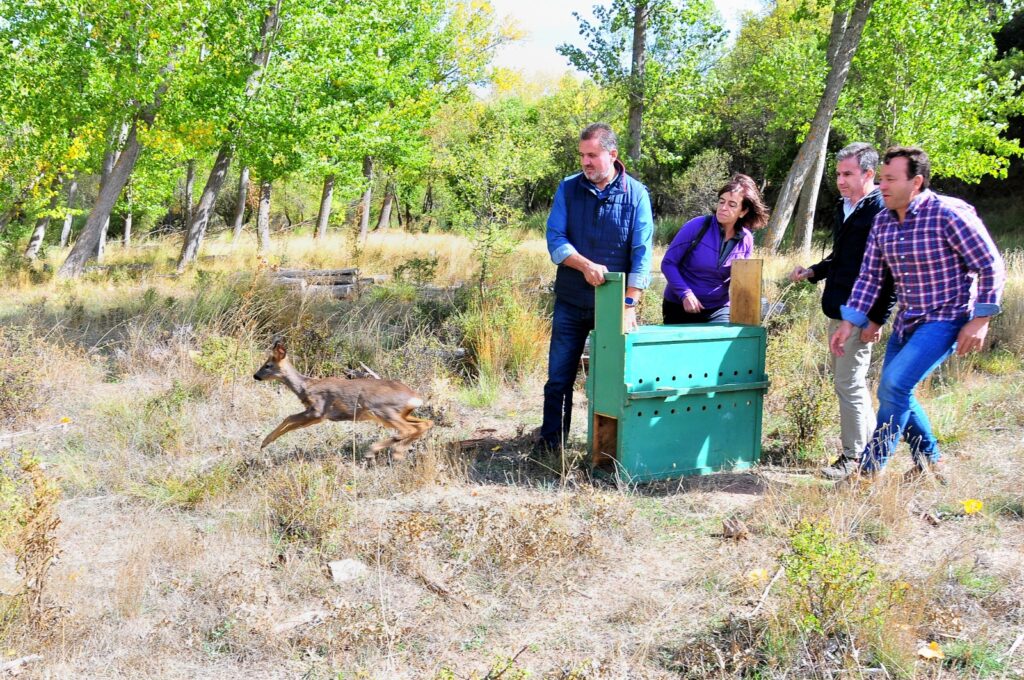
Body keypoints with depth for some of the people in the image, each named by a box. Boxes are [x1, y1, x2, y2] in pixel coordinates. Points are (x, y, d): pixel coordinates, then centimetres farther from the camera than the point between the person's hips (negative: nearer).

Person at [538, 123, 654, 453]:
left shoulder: (636, 194, -4)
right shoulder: (569, 188, 1)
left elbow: (642, 252, -9)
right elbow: (555, 239, -6)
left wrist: (629, 304, -16)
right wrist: (585, 265, -24)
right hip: (571, 301, 2)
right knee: (559, 377, 5)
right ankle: (551, 441, 17)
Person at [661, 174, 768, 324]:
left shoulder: (746, 240, -3)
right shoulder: (697, 226, -14)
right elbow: (668, 263, -10)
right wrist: (685, 293, -21)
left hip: (719, 310, 2)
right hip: (680, 307, -2)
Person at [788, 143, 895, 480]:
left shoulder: (881, 212, -15)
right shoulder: (843, 208, 12)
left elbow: (892, 272, -17)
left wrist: (877, 318, -19)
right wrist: (812, 272, 9)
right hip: (837, 311, 10)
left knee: (849, 383, -4)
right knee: (847, 380, 18)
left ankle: (853, 456, 8)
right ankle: (871, 440, 33)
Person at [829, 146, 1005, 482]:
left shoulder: (950, 214, -19)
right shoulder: (883, 221, 1)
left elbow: (992, 267, -14)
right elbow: (870, 276, 6)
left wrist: (980, 321, -17)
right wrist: (849, 323, 0)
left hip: (947, 320, -8)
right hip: (907, 321, 8)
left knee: (895, 384, -20)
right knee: (894, 392, 12)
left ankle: (869, 470, -8)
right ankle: (930, 463, 32)